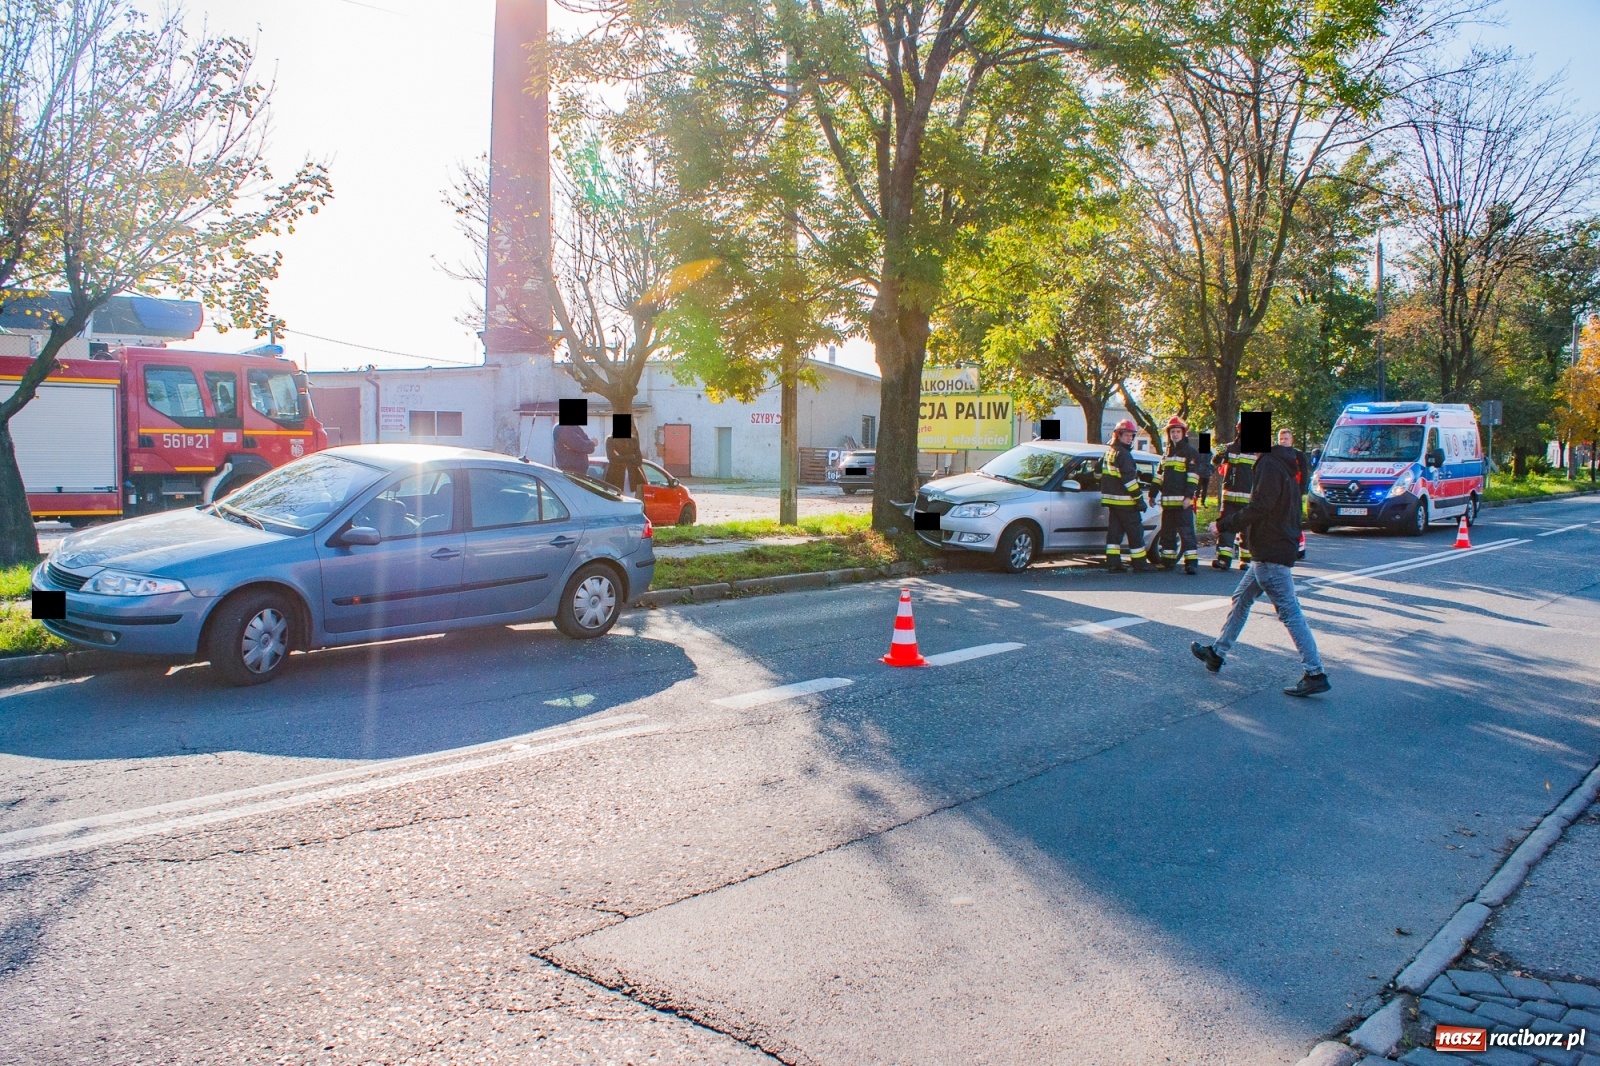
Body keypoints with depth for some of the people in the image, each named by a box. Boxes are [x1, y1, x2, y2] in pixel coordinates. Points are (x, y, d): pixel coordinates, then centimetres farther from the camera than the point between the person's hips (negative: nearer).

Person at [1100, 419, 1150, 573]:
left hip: (1111, 500, 9)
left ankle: (1113, 564, 6)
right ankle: (1139, 564, 4)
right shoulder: (1123, 454, -14)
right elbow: (1129, 479, -20)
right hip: (1124, 501, -9)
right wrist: (1139, 498, -17)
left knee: (1114, 532, 9)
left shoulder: (1109, 452, 16)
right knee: (1135, 533, -1)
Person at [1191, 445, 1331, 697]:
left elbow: (1258, 508, -22)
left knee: (1289, 611, -8)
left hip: (1271, 554, -11)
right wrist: (1226, 521, 15)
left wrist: (1223, 525, -11)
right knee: (1241, 599, 18)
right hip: (1267, 552, 11)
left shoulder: (1270, 465, -17)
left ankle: (1315, 674, -6)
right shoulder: (1279, 464, 14)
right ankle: (1217, 653, 29)